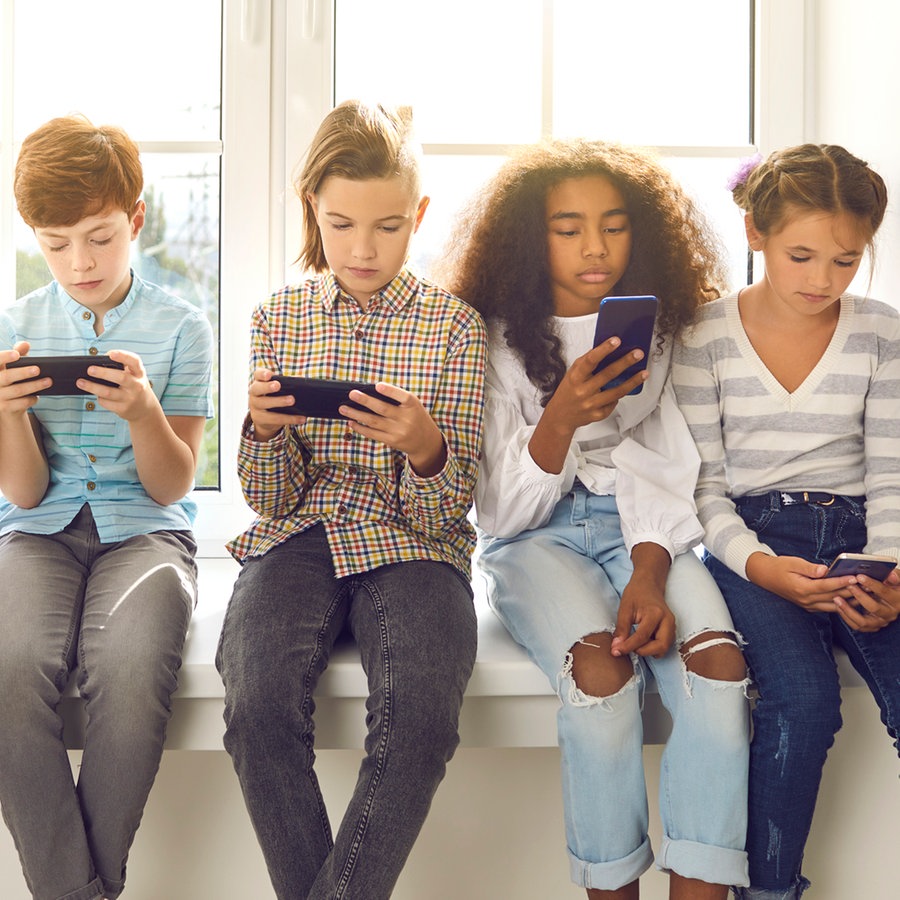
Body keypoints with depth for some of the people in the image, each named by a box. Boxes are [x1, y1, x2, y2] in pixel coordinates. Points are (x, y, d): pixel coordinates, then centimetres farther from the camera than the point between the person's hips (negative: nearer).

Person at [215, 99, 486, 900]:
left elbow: (449, 509, 1)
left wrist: (424, 446, -21)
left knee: (421, 713, -32)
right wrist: (265, 429, -12)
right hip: (301, 538, 2)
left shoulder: (454, 325, 3)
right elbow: (273, 502, 9)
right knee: (258, 702, -29)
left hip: (412, 543, -1)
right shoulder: (279, 319, 9)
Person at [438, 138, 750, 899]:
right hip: (537, 539, -2)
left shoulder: (658, 331, 6)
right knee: (601, 669, -33)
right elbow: (502, 513, -6)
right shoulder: (499, 342, -3)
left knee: (718, 661, -28)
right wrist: (561, 418, -24)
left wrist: (650, 572, -16)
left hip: (642, 531, 3)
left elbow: (666, 472, 3)